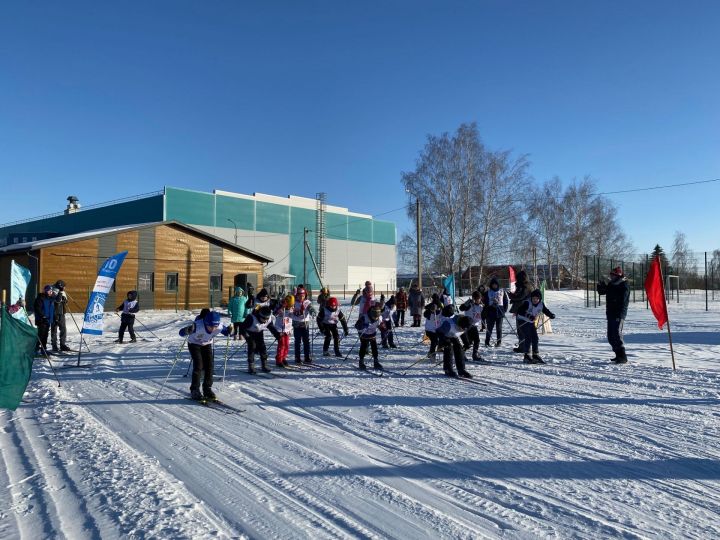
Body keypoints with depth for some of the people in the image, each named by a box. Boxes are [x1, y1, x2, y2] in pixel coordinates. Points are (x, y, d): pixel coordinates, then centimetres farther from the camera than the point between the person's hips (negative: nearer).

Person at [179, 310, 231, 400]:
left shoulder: (219, 327, -28)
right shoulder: (197, 326, -39)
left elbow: (226, 331, -6)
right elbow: (182, 333, -39)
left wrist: (229, 330, -29)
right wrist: (187, 330, -61)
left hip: (207, 345, 4)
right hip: (194, 344, -4)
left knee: (210, 366, -3)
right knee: (198, 366, -15)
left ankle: (207, 389, 12)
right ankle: (194, 391, -4)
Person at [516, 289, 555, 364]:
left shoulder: (541, 304, -5)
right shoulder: (527, 303, -23)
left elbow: (546, 311, 3)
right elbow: (520, 311, -29)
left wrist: (551, 315, -18)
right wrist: (529, 316, -38)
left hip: (531, 322, 6)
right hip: (522, 321, -6)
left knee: (535, 338, 5)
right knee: (528, 338, -14)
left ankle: (536, 355, 18)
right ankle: (527, 356, -9)